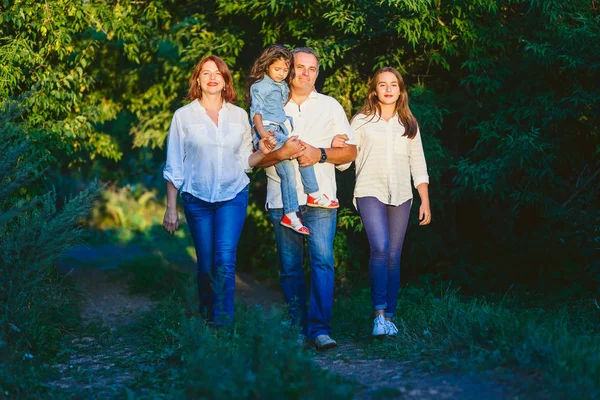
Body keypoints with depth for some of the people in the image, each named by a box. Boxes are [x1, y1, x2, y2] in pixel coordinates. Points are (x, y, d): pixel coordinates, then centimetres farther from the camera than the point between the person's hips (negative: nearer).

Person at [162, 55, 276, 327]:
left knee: (225, 258, -16)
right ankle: (206, 319, 20)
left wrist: (262, 152, -7)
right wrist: (171, 208, 1)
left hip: (233, 195, 0)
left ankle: (223, 323, -12)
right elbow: (174, 166, 3)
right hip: (197, 199, 0)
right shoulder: (184, 116, 3)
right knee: (205, 264, 3)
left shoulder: (239, 116, 8)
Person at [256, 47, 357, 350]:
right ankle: (299, 328, 8)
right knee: (290, 267, 1)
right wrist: (281, 153, -14)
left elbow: (350, 152, 10)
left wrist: (320, 154, -7)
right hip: (281, 198, 1)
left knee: (322, 260, -13)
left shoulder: (330, 106, 15)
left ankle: (320, 328, -15)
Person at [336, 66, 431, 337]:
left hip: (401, 196, 3)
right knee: (380, 248, -21)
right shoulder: (362, 121, 6)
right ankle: (379, 312, -16)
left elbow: (418, 164, 14)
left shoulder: (409, 124, 14)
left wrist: (425, 201, 8)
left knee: (394, 256, 2)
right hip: (370, 192, -3)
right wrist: (337, 147, -18)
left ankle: (389, 316, 8)